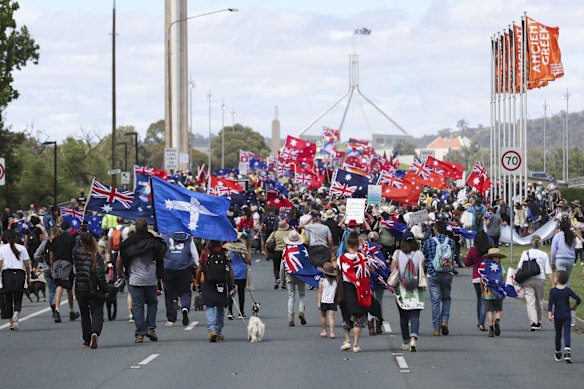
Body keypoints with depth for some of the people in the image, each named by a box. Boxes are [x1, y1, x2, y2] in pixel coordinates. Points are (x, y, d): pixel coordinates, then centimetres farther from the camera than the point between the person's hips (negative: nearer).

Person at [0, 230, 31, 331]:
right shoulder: (22, 248, 6)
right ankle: (16, 315, -28)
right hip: (20, 274, 0)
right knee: (18, 300, 1)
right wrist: (28, 277, 14)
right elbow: (27, 265, 4)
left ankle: (12, 323, 5)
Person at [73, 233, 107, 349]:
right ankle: (95, 333, -25)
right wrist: (105, 289, -3)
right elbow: (100, 275, -11)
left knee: (85, 315, 15)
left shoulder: (77, 252, -5)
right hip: (94, 290, -2)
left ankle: (87, 340, 16)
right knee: (97, 313, 1)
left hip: (80, 290, 2)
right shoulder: (97, 256, -9)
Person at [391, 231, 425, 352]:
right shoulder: (419, 254, -3)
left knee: (403, 317, 14)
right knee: (414, 316, -5)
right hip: (415, 291, -1)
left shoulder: (397, 253, -3)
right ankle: (413, 338, -26)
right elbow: (422, 272, 0)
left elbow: (392, 270, -4)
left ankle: (406, 342, 21)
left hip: (401, 289, 1)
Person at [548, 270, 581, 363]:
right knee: (567, 333, -4)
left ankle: (558, 353, 26)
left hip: (557, 316, 0)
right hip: (567, 315, 0)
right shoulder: (568, 290, -3)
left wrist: (549, 314, -18)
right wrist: (574, 307, 12)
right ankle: (567, 351, -25)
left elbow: (550, 302, -16)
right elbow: (578, 300, -5)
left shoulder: (553, 291, -7)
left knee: (558, 334, 14)